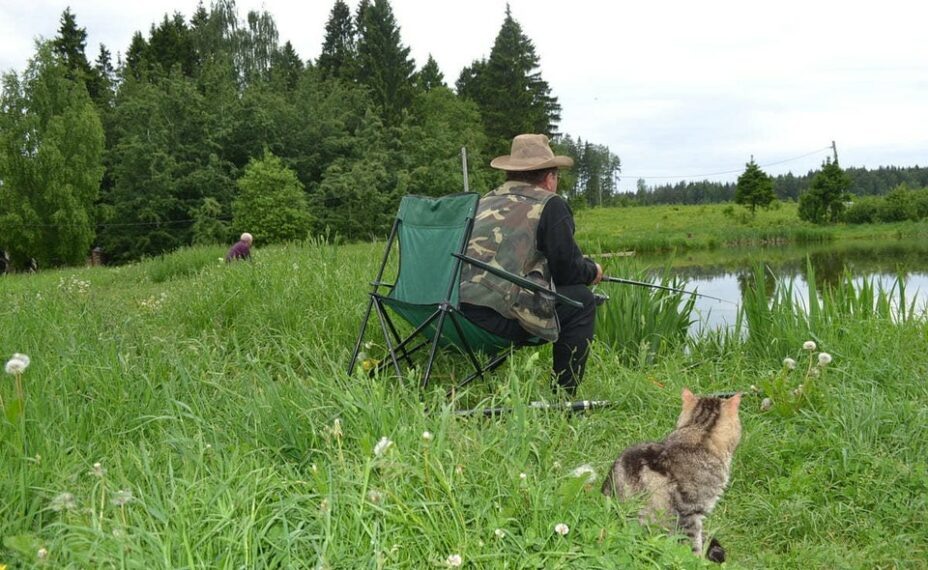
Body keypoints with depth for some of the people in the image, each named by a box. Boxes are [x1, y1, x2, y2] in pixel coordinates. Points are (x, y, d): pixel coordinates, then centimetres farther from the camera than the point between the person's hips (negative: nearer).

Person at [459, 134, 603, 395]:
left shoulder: (487, 200, 24)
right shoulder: (550, 205, 4)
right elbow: (568, 271, 2)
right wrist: (592, 271, 26)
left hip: (452, 308, 8)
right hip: (497, 313, -8)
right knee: (581, 300, 9)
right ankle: (563, 398, 10)